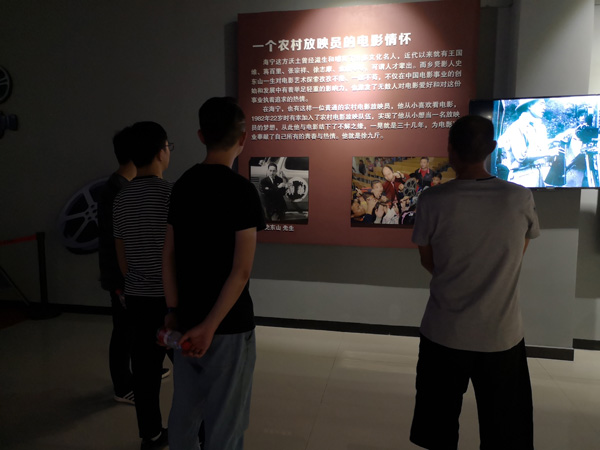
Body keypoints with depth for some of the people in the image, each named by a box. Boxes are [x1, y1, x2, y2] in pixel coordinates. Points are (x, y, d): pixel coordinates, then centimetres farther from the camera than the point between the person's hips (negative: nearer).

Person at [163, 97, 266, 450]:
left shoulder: (182, 185, 4)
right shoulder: (242, 191, -15)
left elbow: (168, 256, 7)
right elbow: (241, 270, -20)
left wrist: (174, 311, 12)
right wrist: (210, 325, -15)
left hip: (187, 320, 6)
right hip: (229, 325, -6)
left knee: (184, 411, 21)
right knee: (225, 420, 10)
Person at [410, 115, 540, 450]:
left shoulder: (433, 201, -14)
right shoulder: (521, 198, -9)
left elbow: (428, 262, -1)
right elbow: (519, 253, 8)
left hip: (445, 333, -1)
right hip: (502, 334, 1)